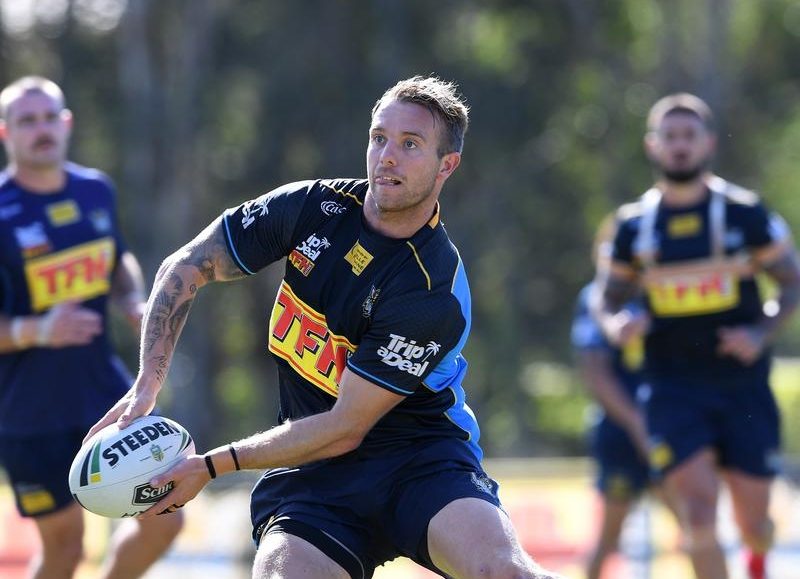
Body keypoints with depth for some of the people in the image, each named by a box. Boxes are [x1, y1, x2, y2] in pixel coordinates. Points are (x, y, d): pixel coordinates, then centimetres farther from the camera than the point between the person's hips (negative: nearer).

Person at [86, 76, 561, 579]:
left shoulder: (434, 290, -19)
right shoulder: (313, 207, -4)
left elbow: (344, 429, -17)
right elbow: (185, 269, 8)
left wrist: (210, 466, -14)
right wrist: (148, 385, -5)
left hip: (418, 458, -4)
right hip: (313, 474, 4)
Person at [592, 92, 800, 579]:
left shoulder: (746, 213, -2)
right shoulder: (635, 225, 3)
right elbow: (607, 298, 14)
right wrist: (616, 323, -10)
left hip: (744, 388, 0)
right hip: (675, 389, 0)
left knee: (753, 523, 5)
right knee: (699, 514, -16)